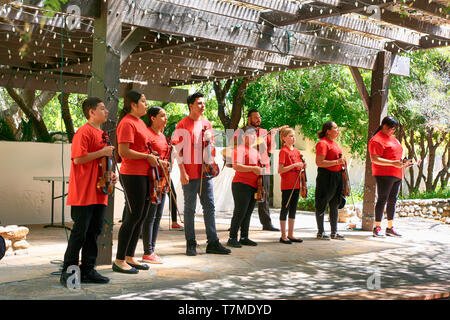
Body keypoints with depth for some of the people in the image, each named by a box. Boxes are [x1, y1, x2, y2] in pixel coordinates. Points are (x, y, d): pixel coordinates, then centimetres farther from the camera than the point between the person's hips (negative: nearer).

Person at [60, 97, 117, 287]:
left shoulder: (101, 134, 19)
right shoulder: (84, 132, -10)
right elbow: (78, 159, -19)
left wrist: (110, 174, 12)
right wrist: (102, 152, -16)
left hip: (98, 192, 9)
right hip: (84, 193, -9)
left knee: (94, 231, 10)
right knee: (80, 232, -5)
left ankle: (87, 270, 17)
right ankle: (68, 272, 4)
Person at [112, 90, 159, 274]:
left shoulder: (140, 122, 17)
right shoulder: (127, 123, -13)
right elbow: (123, 151, -22)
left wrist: (156, 160, 13)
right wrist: (147, 157, -15)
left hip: (144, 174, 10)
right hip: (132, 174, -10)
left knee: (142, 216, 12)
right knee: (133, 216, -7)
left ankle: (129, 257, 21)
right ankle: (119, 261, 2)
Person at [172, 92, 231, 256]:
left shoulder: (207, 124, 14)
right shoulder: (183, 125, -4)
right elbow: (178, 150, -7)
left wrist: (209, 139, -1)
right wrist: (182, 172, -14)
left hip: (205, 171, 6)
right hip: (190, 173, -6)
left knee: (210, 206, 5)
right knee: (189, 209, 1)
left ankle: (213, 242, 9)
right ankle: (190, 244, 9)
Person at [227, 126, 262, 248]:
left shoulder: (255, 151, 20)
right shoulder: (240, 149, -7)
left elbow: (258, 166, 32)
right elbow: (236, 166, -20)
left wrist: (260, 168, 10)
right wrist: (253, 168, -21)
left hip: (253, 186, 8)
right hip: (241, 185, -8)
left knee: (248, 213, 10)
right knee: (240, 212, -8)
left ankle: (244, 238, 17)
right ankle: (232, 238, -3)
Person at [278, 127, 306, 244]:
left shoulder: (297, 151, 13)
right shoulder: (283, 151, -10)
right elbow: (280, 170, -16)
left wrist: (303, 166, 0)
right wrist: (294, 165, -21)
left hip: (296, 185, 7)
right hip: (287, 185, -7)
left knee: (293, 209, 11)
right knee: (285, 209, -1)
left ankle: (290, 234, 18)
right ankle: (283, 236, 5)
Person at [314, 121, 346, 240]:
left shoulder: (334, 143, 16)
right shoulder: (322, 143, -13)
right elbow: (319, 162, -22)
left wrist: (342, 162, 14)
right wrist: (336, 162, -23)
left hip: (337, 176, 9)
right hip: (326, 176, -9)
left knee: (335, 205, 12)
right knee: (322, 205, 0)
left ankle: (334, 232, 19)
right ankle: (320, 232, 9)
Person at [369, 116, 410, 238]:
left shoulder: (392, 138, 21)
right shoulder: (377, 140, -9)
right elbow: (374, 159, -19)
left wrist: (403, 163, 12)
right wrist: (393, 163, -25)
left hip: (396, 175, 9)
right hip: (384, 174, -9)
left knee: (392, 201, 9)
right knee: (382, 200, -8)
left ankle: (390, 228, 14)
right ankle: (377, 228, -4)